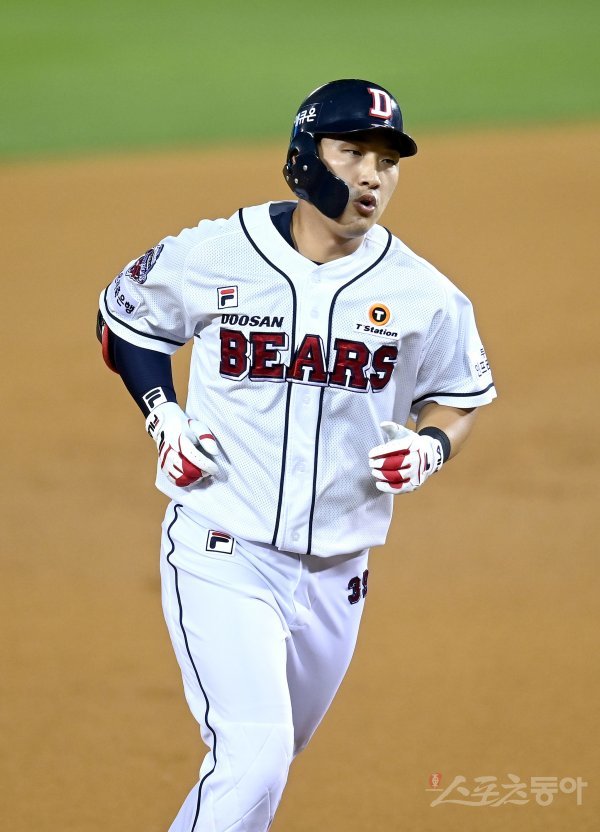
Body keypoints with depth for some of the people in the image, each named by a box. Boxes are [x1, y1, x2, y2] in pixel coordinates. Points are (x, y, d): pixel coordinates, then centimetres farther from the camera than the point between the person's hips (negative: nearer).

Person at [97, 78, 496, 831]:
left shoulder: (423, 295, -2)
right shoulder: (210, 257, -7)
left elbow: (459, 395, 14)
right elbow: (123, 318, 11)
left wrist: (430, 446, -8)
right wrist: (161, 415, -4)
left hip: (335, 571, 4)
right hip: (222, 555, -4)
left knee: (269, 755, 17)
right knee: (255, 756, -20)